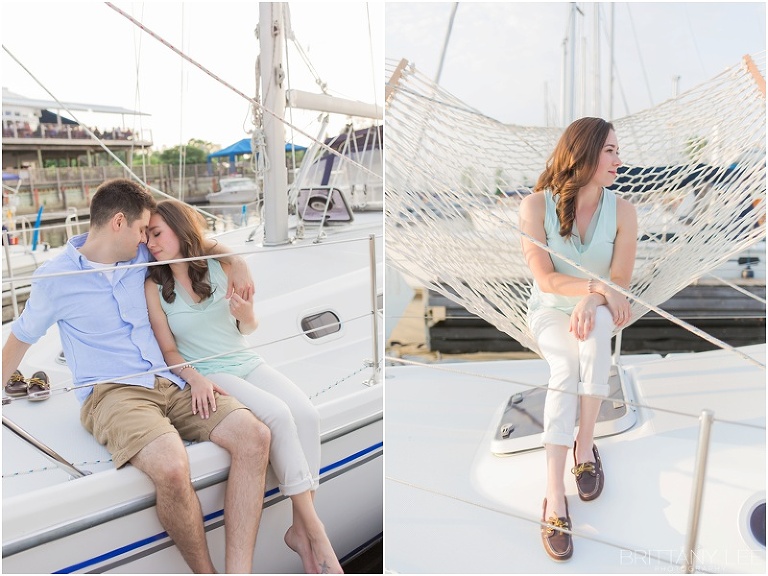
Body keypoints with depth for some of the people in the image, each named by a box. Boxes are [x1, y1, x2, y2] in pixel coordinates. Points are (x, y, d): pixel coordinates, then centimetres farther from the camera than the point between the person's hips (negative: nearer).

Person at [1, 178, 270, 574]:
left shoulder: (140, 257, 15)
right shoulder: (56, 278, 3)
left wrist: (236, 260, 11)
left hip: (170, 382, 6)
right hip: (111, 393, -5)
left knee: (254, 437, -20)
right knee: (172, 469, -37)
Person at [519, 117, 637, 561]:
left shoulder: (622, 210, -9)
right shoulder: (536, 206, -15)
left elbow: (620, 280, -9)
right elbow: (546, 279, -16)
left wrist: (589, 301, -28)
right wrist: (598, 285, -28)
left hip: (598, 312, 2)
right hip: (549, 312, -2)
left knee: (596, 325, -35)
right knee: (567, 368, -31)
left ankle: (585, 444, -21)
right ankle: (555, 497, -33)